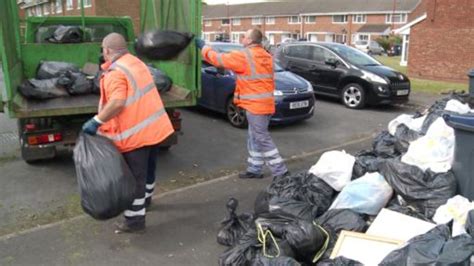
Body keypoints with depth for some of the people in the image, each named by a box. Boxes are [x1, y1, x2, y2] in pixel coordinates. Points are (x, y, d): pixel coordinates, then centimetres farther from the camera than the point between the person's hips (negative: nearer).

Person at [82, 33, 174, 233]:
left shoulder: (116, 72, -17)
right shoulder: (137, 63, 12)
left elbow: (117, 103, -30)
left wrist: (96, 121, -23)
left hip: (135, 133, -9)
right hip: (154, 126, 9)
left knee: (134, 177, 0)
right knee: (148, 168, 25)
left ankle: (135, 220, 9)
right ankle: (145, 198, 46)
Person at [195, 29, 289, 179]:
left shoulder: (244, 56, -13)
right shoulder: (266, 56, 12)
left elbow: (219, 59, -7)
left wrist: (203, 47, 6)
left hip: (255, 105, -9)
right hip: (265, 104, 9)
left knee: (263, 140, -2)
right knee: (254, 139, 16)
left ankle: (280, 171, 2)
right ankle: (255, 170, 23)